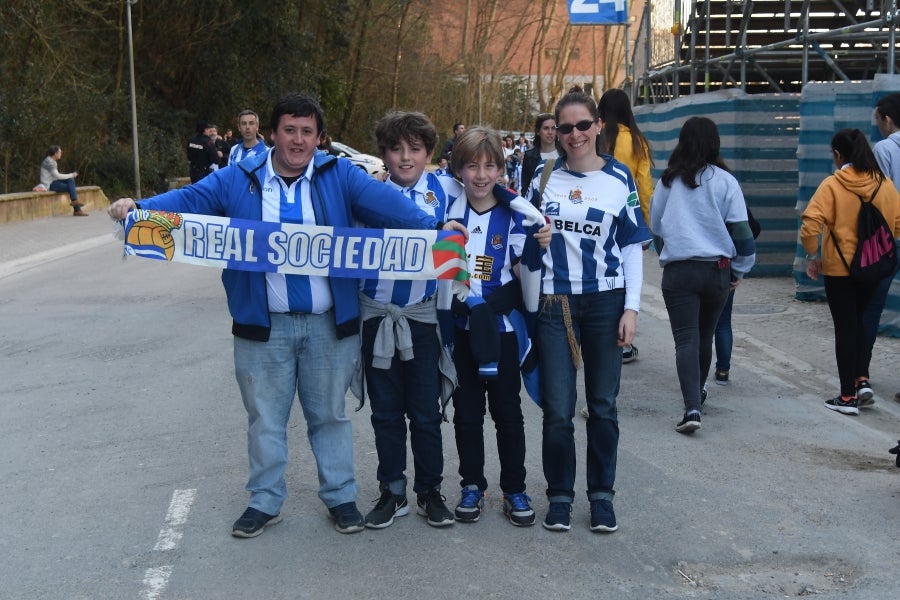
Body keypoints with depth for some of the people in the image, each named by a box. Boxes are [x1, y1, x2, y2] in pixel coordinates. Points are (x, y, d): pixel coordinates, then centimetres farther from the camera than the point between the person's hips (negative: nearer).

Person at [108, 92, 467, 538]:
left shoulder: (340, 177, -1)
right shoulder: (238, 180, 2)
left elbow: (386, 204, -12)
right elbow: (189, 199, -4)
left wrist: (433, 227, -27)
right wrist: (137, 208, -22)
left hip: (329, 325, 0)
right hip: (264, 327, 1)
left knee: (329, 414, 14)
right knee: (265, 418, 13)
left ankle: (340, 496, 29)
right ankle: (265, 501, 29)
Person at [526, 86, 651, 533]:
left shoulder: (619, 178, 1)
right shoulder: (544, 176, 4)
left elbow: (632, 247, 2)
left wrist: (631, 307, -4)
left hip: (606, 301, 0)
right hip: (554, 303, 1)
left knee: (603, 406, 8)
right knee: (557, 409, 1)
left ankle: (602, 495, 22)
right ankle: (560, 496, 17)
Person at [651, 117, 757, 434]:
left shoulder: (668, 181, 2)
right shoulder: (725, 181, -4)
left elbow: (655, 225, 13)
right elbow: (740, 228, -1)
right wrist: (739, 269, 11)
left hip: (677, 270, -1)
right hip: (716, 269, 1)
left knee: (686, 339, -4)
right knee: (705, 335, 19)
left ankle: (692, 407, -19)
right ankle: (697, 392, 38)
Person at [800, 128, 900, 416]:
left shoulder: (832, 185, -12)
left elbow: (810, 223, -20)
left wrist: (812, 255, -6)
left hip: (839, 267, -4)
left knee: (845, 327, 4)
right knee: (859, 321, 23)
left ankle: (848, 397, 8)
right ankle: (862, 379, 14)